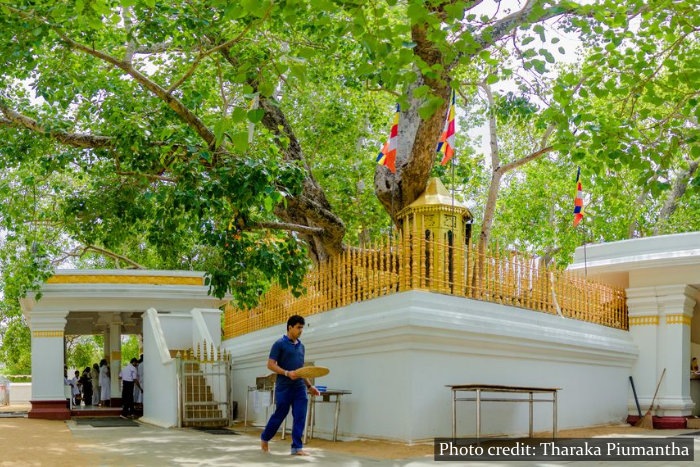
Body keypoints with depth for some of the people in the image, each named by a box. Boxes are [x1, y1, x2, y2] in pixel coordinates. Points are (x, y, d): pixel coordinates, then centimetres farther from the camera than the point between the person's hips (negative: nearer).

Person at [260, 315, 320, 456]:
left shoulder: (301, 346, 14)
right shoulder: (279, 344, -6)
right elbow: (270, 365, -11)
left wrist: (309, 386, 18)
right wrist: (287, 373, -23)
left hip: (299, 388, 6)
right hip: (284, 388, -5)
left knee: (300, 417, -2)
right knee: (279, 415, 5)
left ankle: (296, 447, 3)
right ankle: (264, 438, 28)